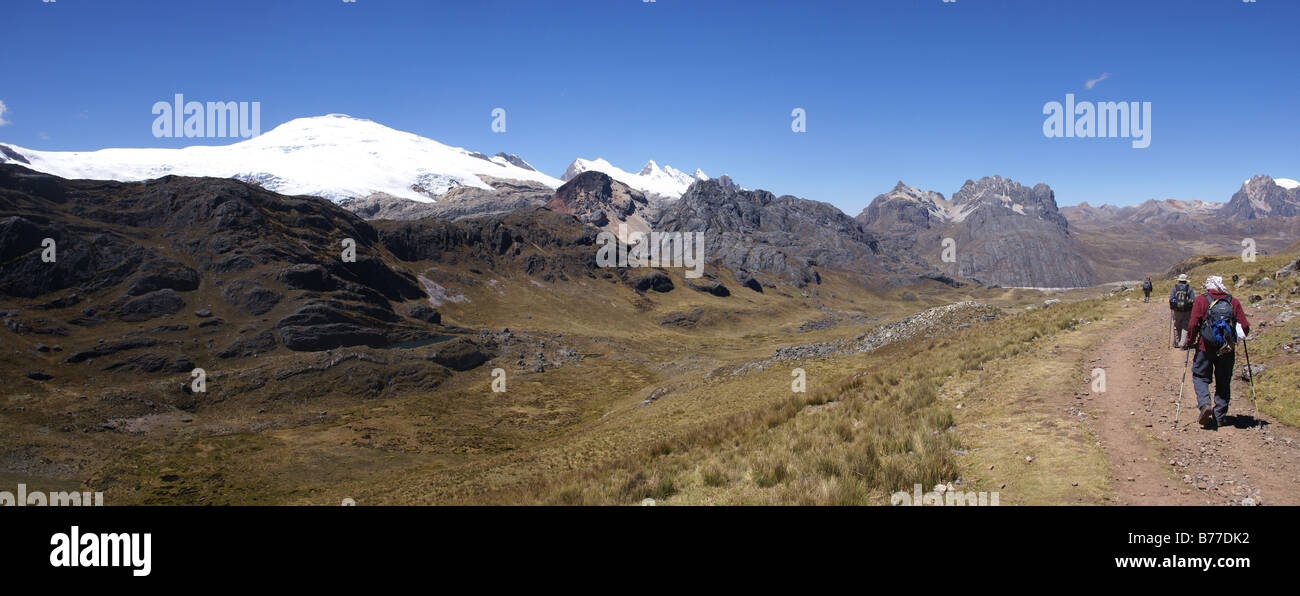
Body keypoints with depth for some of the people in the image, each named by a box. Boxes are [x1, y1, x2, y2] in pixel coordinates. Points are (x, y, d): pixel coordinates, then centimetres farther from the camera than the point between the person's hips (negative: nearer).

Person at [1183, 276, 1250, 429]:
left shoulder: (1201, 300, -3)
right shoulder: (1233, 302, 5)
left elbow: (1193, 324, -10)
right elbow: (1245, 326, 1)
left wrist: (1189, 342, 3)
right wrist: (1236, 339, 21)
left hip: (1206, 347, -2)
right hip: (1227, 350, 2)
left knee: (1200, 377, 11)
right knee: (1223, 383, 11)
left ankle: (1205, 404, -14)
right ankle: (1219, 417, 12)